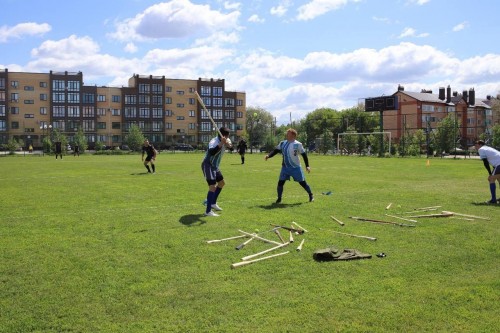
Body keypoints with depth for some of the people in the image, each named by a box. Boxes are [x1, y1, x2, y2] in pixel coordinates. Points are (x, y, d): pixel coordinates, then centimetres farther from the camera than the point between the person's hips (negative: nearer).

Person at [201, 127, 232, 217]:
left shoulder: (223, 141, 1)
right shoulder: (214, 142, -27)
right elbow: (212, 152, -45)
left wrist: (228, 143, -17)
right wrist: (221, 143, -53)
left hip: (215, 166, 10)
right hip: (208, 166, -10)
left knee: (221, 183, 22)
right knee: (212, 187, -18)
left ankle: (213, 203, 35)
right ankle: (208, 211, -16)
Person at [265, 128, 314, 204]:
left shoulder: (298, 144, -12)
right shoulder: (282, 143, 1)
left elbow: (304, 154, -6)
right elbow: (276, 151, 4)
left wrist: (307, 166, -7)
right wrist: (268, 155, -15)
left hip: (296, 167, -4)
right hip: (285, 167, 4)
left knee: (302, 182, 4)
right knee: (280, 182, -6)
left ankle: (311, 195, 25)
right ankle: (279, 198, 8)